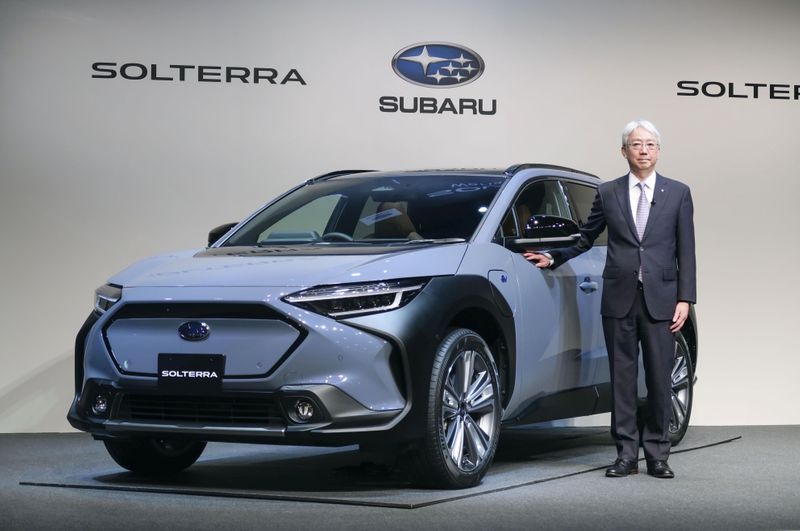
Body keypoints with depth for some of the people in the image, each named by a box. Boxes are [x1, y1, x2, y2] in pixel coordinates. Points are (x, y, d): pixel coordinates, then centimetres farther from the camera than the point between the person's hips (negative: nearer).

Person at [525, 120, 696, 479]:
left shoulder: (678, 193, 7)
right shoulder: (608, 193, 8)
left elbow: (686, 251, 4)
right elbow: (585, 239, 17)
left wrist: (685, 299, -2)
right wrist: (552, 258, 6)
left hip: (660, 299, -1)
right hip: (619, 299, 1)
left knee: (659, 379, 1)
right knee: (622, 378, 3)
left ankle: (657, 455, 10)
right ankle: (626, 455, 9)